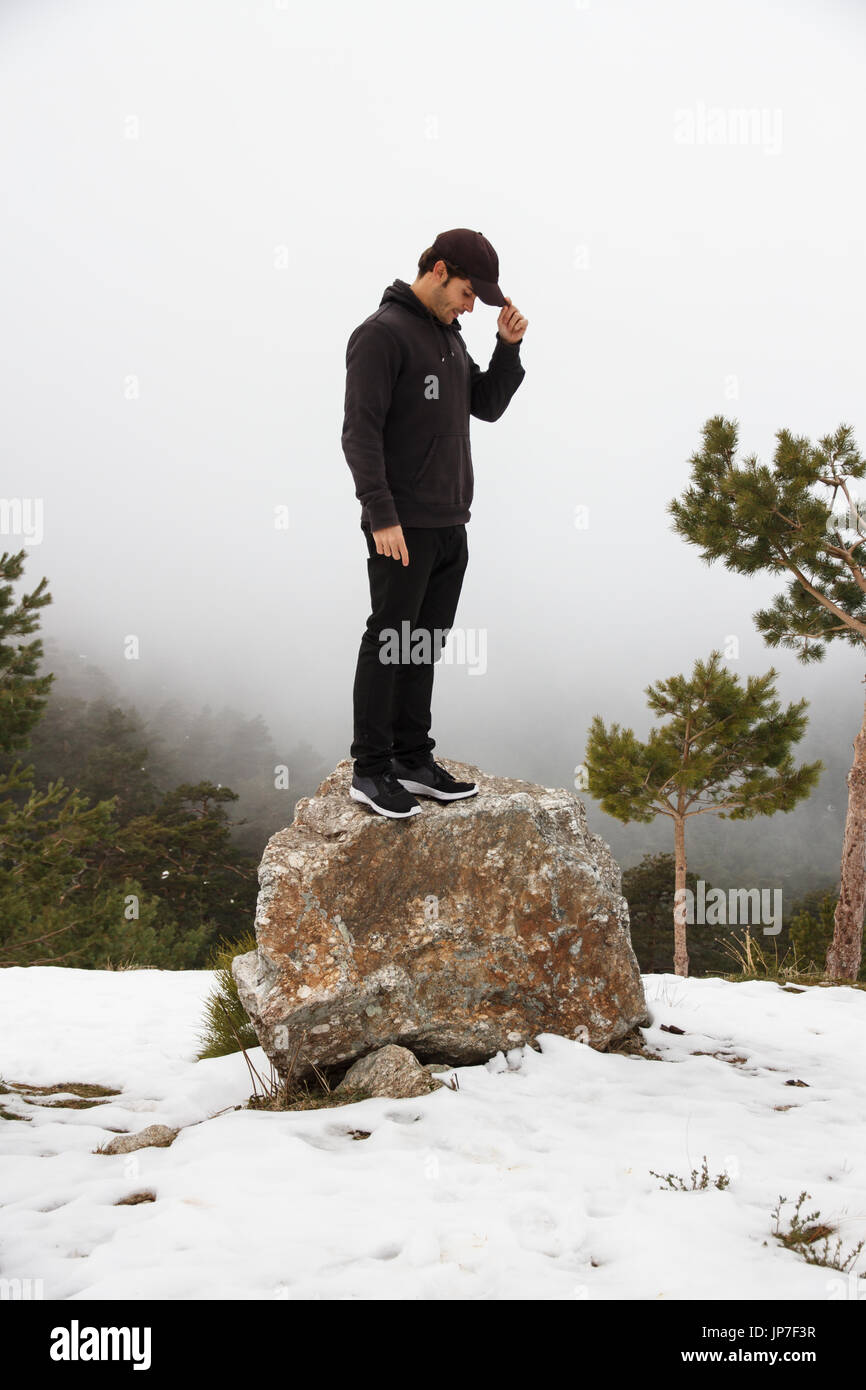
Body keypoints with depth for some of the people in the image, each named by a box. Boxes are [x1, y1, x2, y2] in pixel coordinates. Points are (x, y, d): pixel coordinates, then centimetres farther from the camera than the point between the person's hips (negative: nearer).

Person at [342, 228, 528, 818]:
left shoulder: (449, 336, 16)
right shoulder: (382, 333, -12)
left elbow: (488, 406, 19)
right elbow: (360, 431, -17)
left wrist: (509, 346, 4)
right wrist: (382, 516, -22)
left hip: (451, 524, 8)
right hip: (402, 526, -8)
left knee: (426, 647, 12)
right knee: (390, 645, -2)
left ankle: (414, 761, 20)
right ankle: (371, 770, 6)